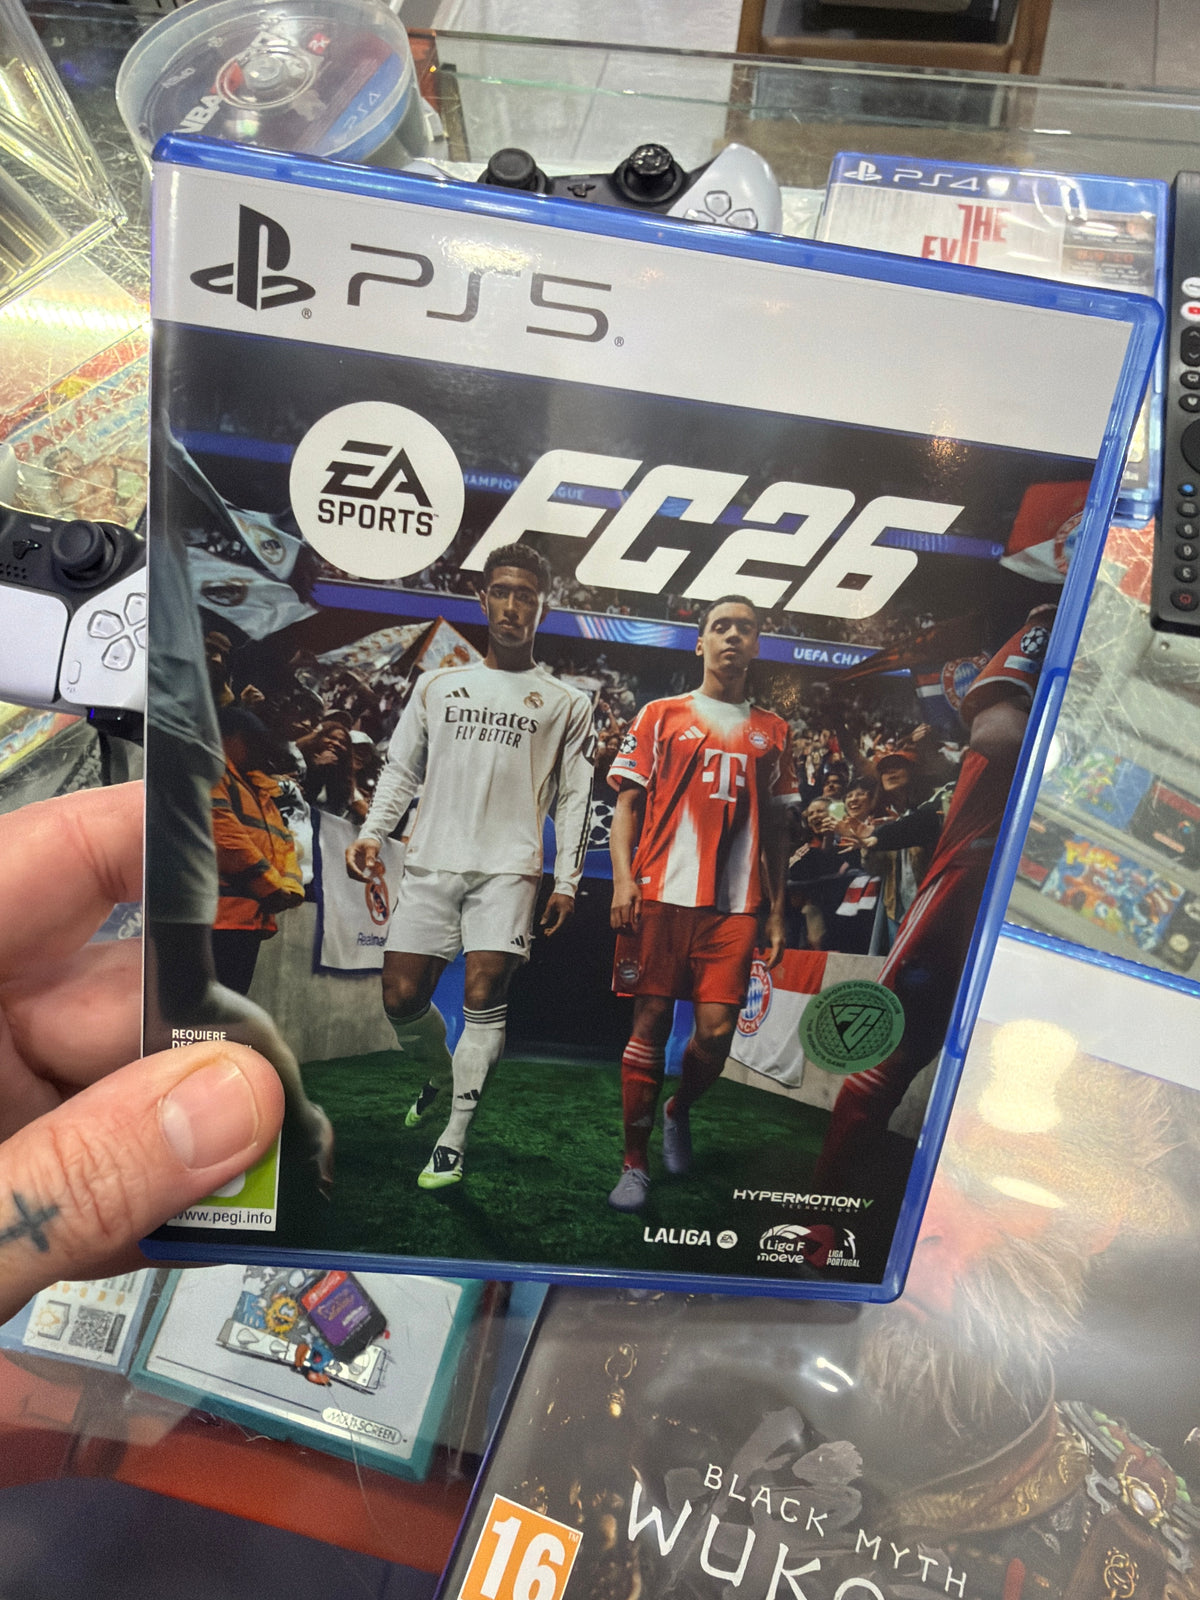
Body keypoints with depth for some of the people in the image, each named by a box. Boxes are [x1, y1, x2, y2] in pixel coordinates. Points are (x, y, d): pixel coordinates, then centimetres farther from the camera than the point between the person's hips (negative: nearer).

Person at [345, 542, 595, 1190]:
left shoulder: (566, 703, 9)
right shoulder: (437, 686, 15)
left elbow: (574, 798, 7)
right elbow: (401, 768, 18)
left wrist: (566, 882, -1)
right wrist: (371, 834, 3)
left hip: (509, 869, -2)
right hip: (430, 863, 3)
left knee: (484, 997, -14)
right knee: (402, 999, 1)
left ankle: (452, 1138, -1)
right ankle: (441, 1074, 32)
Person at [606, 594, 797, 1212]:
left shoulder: (773, 731, 16)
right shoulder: (660, 715, 9)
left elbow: (774, 826, 18)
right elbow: (627, 803, 5)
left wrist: (776, 909, 11)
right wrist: (623, 877, -9)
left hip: (734, 905, 2)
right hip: (660, 894, -2)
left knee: (716, 1030, -4)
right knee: (650, 1024, 0)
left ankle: (678, 1112, 28)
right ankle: (635, 1163, 14)